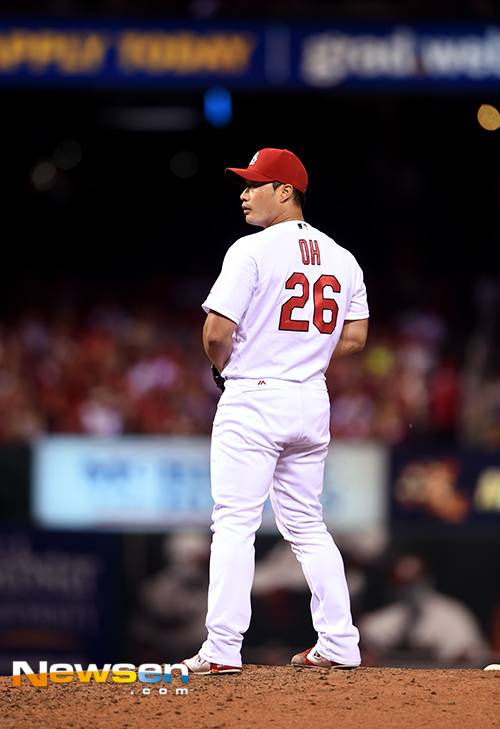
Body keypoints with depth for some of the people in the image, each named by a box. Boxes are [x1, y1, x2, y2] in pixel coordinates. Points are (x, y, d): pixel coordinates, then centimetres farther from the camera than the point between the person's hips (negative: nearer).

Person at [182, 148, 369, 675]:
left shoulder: (253, 251, -11)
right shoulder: (342, 259, 10)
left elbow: (217, 331, -15)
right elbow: (354, 338, 11)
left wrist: (224, 366, 5)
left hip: (253, 397, -7)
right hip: (313, 400, 7)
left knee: (234, 523, -6)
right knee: (307, 525, 16)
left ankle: (223, 649, -11)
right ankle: (339, 644, 13)